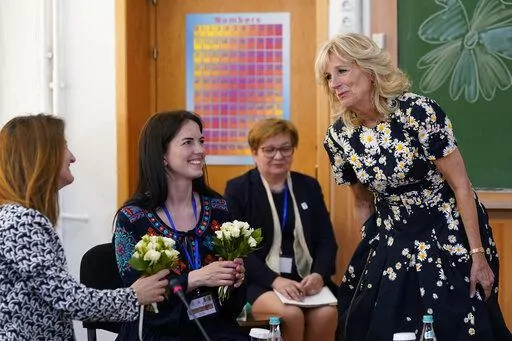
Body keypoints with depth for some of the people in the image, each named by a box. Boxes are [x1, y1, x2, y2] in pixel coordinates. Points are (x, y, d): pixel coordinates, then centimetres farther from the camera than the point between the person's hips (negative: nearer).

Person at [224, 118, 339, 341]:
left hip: (306, 278, 3)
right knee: (290, 314, -33)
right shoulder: (237, 189, 3)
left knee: (327, 313, -28)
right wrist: (274, 280, -20)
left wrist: (319, 274, -12)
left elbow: (326, 240, 10)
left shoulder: (309, 187, 14)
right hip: (258, 281, -3)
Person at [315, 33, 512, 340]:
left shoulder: (419, 112, -20)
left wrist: (478, 255, -15)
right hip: (392, 241, 5)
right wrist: (367, 253, 14)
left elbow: (461, 185, -15)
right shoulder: (338, 136, -5)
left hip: (448, 236, -4)